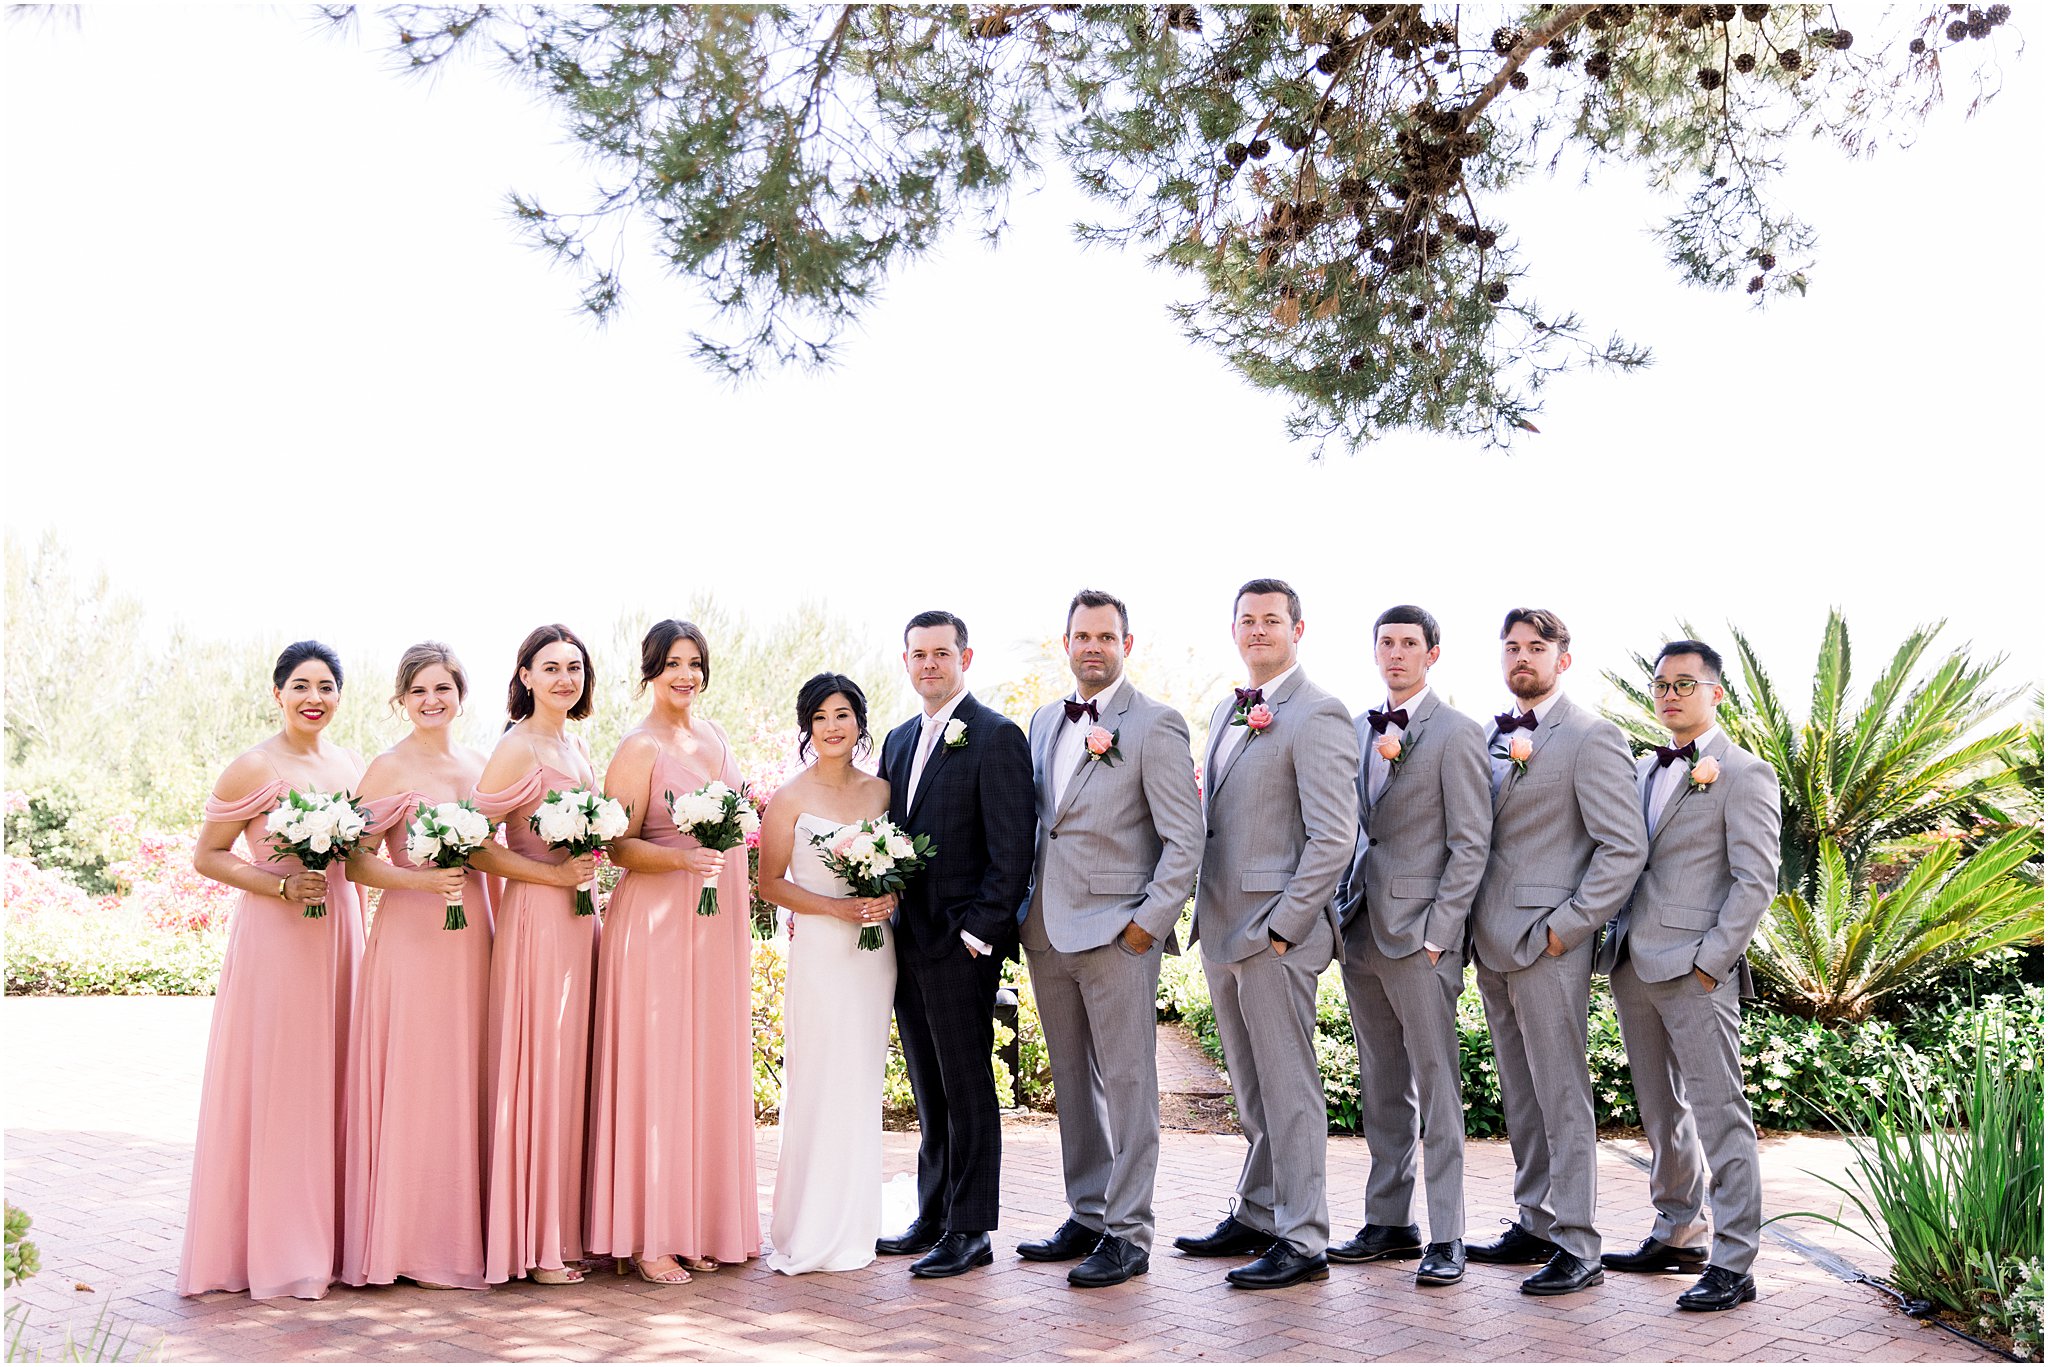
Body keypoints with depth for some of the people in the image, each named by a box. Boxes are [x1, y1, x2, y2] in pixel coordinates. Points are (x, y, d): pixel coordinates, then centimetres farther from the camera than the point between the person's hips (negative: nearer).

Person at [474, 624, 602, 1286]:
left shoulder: (576, 744, 15)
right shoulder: (517, 748, -10)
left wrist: (588, 867, 11)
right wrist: (555, 873, -16)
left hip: (580, 917, 8)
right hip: (536, 917, -8)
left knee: (570, 1072, 11)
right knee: (538, 1075, -3)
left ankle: (565, 1230, 20)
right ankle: (534, 1245, 6)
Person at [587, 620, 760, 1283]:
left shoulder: (712, 733, 13)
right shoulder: (639, 748, -8)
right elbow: (616, 844, -13)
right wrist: (683, 859, -25)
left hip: (718, 923, 7)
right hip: (658, 923, -7)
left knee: (710, 1071, 9)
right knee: (655, 1072, -5)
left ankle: (697, 1225, 17)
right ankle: (646, 1236, 2)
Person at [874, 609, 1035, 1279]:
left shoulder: (996, 737, -9)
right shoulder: (899, 740, 16)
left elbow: (1012, 852, -13)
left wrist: (978, 933, -16)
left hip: (963, 945, -7)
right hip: (908, 942, 8)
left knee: (967, 1090, 0)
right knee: (929, 1090, 15)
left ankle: (970, 1231, 8)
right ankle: (933, 1217, 24)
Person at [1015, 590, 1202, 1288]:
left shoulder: (1155, 726, -7)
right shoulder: (1045, 721, 14)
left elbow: (1185, 837, -10)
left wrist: (1150, 922, -13)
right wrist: (1026, 911, 12)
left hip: (1118, 933, -7)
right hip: (1048, 932, 7)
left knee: (1127, 1084, -1)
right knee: (1073, 1083, 14)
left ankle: (1128, 1233, 6)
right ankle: (1087, 1217, 24)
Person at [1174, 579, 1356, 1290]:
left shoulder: (1316, 716, -12)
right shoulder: (1226, 712, 16)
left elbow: (1333, 837, -18)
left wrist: (1282, 926, -17)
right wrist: (1210, 914, 15)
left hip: (1275, 930, -9)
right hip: (1223, 929, 9)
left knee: (1288, 1089, -2)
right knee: (1252, 1090, 17)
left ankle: (1301, 1242, 6)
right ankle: (1255, 1217, 28)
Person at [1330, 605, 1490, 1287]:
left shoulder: (1456, 733, -6)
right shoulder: (1358, 729, 13)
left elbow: (1471, 845, -10)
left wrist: (1436, 933, -14)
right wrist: (1343, 911, 8)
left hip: (1420, 930, -6)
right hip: (1361, 926, 7)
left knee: (1435, 1085, -2)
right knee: (1380, 1086, 12)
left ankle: (1445, 1236, 4)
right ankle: (1388, 1222, 21)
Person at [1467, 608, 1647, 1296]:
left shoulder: (1590, 737, -8)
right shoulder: (1494, 737, 15)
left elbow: (1626, 848, -13)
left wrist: (1564, 927, -15)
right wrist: (1476, 925, 10)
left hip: (1547, 946, -8)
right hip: (1494, 945, 8)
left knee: (1561, 1097, -3)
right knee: (1520, 1097, 15)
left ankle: (1575, 1246, 4)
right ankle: (1534, 1223, 25)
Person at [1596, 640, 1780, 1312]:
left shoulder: (1742, 774, -5)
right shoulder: (1642, 770, 16)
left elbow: (1755, 880, -10)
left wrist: (1710, 961, -15)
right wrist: (1615, 941, 9)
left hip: (1696, 971, -7)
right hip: (1634, 965, 7)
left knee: (1718, 1113, -5)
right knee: (1660, 1112, 15)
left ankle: (1732, 1263, 0)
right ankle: (1677, 1236, 26)